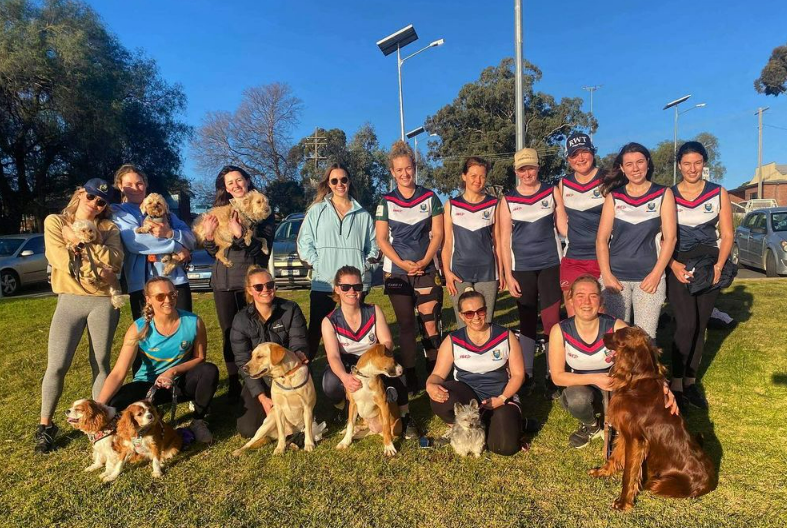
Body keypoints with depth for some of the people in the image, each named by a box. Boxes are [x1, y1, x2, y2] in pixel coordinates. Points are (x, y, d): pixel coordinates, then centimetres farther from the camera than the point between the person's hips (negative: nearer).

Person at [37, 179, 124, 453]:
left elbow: (115, 261, -9)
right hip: (70, 300, 0)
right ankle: (45, 426, 14)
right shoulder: (54, 221, 5)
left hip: (104, 301, 1)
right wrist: (97, 268, -9)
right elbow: (59, 259, -9)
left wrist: (83, 243, -14)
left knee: (101, 363, 5)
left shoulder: (108, 228, 7)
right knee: (56, 366, -4)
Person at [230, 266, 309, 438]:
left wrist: (300, 354, -41)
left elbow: (298, 343, -14)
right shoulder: (241, 320, -9)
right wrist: (262, 397, -19)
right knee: (248, 429, -13)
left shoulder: (291, 309, -10)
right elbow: (243, 362, -10)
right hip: (258, 380, 1)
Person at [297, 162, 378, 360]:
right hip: (322, 284, -1)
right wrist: (318, 264, -8)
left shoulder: (363, 215, 13)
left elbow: (373, 247, 14)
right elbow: (304, 244, 4)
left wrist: (365, 265, -1)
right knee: (316, 332, 2)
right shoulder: (317, 211, 8)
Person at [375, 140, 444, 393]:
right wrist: (402, 263, -12)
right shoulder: (386, 202, 3)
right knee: (406, 325, 6)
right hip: (396, 271, 1)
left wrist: (423, 262, -11)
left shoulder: (430, 197, 3)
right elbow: (381, 239, 0)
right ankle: (410, 377, 15)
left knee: (431, 324, -4)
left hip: (426, 269, 0)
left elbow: (437, 234, 1)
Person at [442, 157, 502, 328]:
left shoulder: (494, 204, 5)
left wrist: (501, 272, 5)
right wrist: (447, 271, -2)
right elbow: (447, 242, 6)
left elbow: (498, 241, 8)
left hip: (487, 272, 0)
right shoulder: (451, 205, 5)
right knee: (463, 326, 1)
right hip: (459, 273, 0)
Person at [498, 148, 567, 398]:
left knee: (551, 322, -1)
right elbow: (504, 241, 3)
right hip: (522, 269, 1)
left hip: (551, 265, 0)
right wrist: (508, 275, -2)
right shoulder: (507, 200, 4)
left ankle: (553, 376, 12)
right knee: (527, 322, 10)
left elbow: (563, 226, 7)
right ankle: (526, 375, 21)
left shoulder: (552, 192, 5)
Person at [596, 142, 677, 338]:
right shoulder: (613, 197, 7)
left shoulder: (663, 195, 5)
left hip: (649, 277, -1)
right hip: (616, 277, 1)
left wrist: (656, 274, -9)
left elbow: (669, 238, 0)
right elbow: (601, 239, 2)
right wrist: (606, 275, -8)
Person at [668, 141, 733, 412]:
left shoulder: (719, 193, 4)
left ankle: (690, 382, 19)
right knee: (686, 325, -13)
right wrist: (673, 265, -16)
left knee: (700, 326, 7)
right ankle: (676, 384, -2)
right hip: (678, 265, -2)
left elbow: (726, 235, 3)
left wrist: (719, 266, -11)